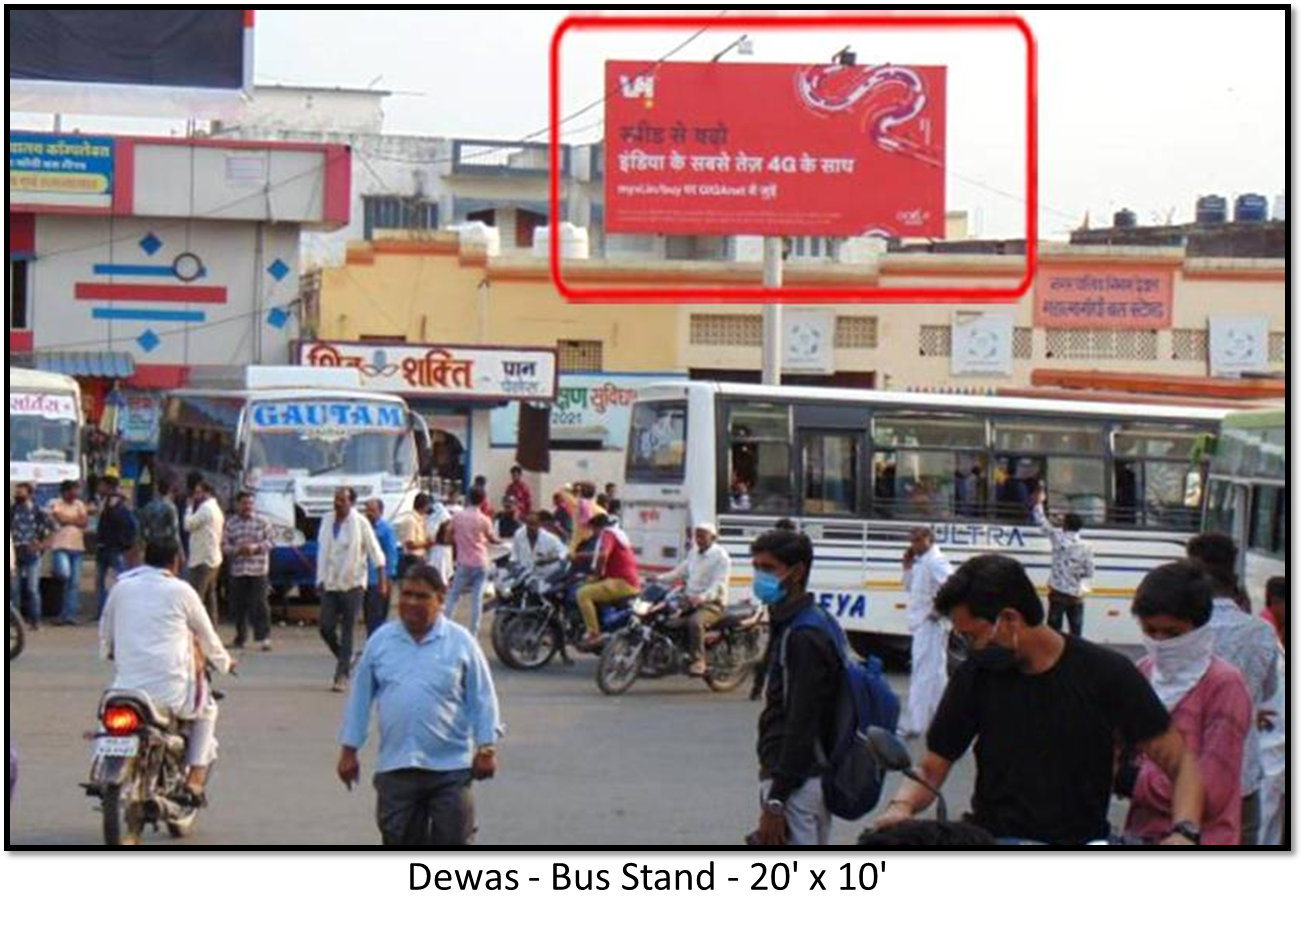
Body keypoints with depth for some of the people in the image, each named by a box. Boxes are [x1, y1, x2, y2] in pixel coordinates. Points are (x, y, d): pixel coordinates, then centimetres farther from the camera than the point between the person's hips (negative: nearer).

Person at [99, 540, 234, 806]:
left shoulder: (121, 587, 7)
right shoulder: (180, 591, 0)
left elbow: (105, 641, 17)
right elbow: (207, 637, 10)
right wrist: (224, 662, 30)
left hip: (128, 686, 3)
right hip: (172, 691, -3)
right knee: (207, 710, 26)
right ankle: (195, 780, 13)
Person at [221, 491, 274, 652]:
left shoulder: (262, 522, 3)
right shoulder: (230, 524, 8)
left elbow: (269, 541, 2)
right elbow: (224, 545, 5)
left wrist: (256, 548, -14)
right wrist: (237, 550, -13)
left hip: (258, 571, -3)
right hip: (237, 571, 3)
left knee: (259, 605, -10)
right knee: (238, 607, 6)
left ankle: (263, 638, -10)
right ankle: (240, 638, 18)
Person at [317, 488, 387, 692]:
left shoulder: (360, 523, -6)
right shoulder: (327, 521, 7)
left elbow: (374, 550, -3)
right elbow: (322, 551, 13)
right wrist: (320, 579, 11)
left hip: (352, 583, -4)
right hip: (330, 583, 4)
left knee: (347, 631, -3)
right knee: (325, 627, 0)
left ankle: (342, 675, 0)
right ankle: (346, 658, 25)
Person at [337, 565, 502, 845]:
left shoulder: (460, 642, 0)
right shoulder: (380, 641, 6)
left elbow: (482, 698, 2)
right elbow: (360, 698, 11)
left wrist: (487, 748, -4)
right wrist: (349, 749, 10)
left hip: (450, 767, -2)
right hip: (395, 767, 2)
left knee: (453, 840, -1)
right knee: (401, 840, 8)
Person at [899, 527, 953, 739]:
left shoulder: (936, 560, -15)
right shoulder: (920, 561, 14)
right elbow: (909, 586, 21)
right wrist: (907, 566, 7)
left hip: (931, 625, -10)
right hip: (921, 624, 10)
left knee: (923, 675, -10)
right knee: (935, 674, 19)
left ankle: (913, 725, -12)